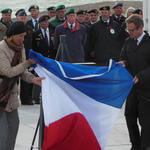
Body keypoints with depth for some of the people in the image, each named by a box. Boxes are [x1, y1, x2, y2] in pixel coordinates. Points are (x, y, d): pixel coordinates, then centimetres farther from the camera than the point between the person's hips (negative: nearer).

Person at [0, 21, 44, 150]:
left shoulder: (20, 48, 5)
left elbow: (21, 71, 7)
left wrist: (32, 79, -12)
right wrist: (28, 63, -19)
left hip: (11, 92, 8)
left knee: (13, 123, 11)